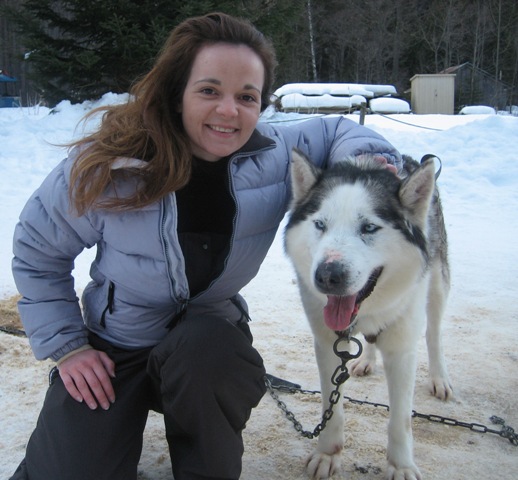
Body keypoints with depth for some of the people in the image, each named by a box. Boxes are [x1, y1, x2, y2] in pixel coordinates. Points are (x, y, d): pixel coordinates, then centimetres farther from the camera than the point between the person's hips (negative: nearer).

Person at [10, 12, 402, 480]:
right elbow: (36, 253, -5)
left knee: (204, 347, -36)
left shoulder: (275, 156, -14)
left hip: (211, 334, 1)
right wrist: (65, 345, -6)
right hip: (114, 347, 0)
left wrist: (371, 158, -17)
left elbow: (336, 131, 6)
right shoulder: (106, 167, -20)